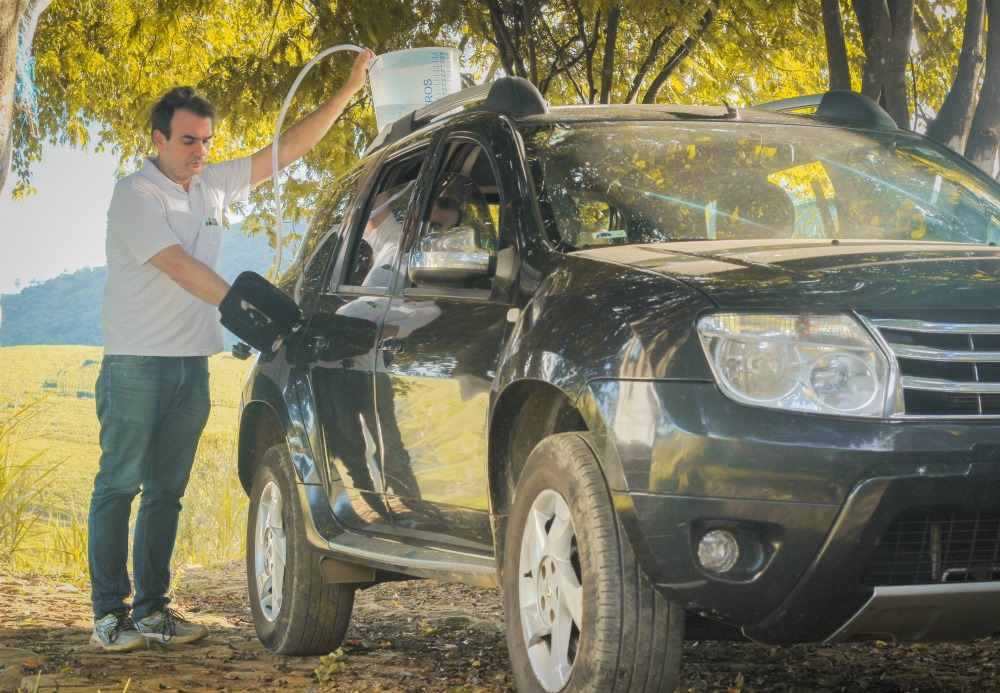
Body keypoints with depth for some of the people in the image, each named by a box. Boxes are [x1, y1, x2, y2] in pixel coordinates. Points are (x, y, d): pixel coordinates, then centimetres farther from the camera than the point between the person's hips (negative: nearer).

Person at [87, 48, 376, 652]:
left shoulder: (213, 185, 11)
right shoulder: (136, 195, -9)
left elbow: (287, 150, 12)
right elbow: (179, 267, -19)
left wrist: (347, 93, 5)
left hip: (192, 365, 7)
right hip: (137, 363, -7)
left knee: (167, 491, 8)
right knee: (119, 485, -3)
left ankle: (152, 608, 12)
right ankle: (110, 613, -2)